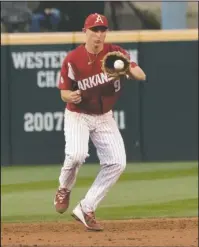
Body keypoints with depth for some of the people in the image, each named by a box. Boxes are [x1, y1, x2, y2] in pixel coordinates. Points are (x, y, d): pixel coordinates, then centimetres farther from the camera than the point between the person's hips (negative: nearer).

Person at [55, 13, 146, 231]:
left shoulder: (115, 53, -9)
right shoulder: (73, 59, -16)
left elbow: (141, 76, -16)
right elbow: (64, 93, -8)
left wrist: (129, 70, -39)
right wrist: (71, 96, -32)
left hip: (104, 118, 4)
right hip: (77, 116, -4)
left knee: (116, 163, -9)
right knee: (76, 155, -28)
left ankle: (86, 209, 1)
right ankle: (64, 189, 6)